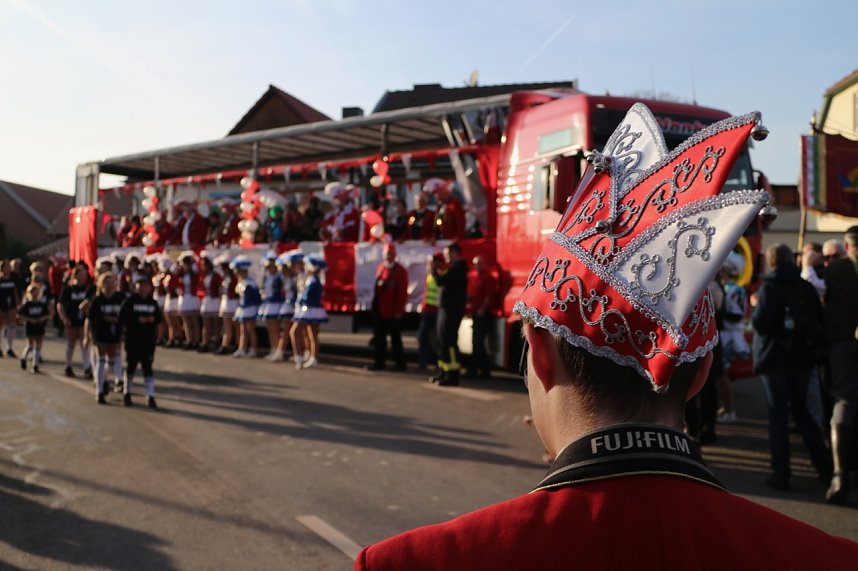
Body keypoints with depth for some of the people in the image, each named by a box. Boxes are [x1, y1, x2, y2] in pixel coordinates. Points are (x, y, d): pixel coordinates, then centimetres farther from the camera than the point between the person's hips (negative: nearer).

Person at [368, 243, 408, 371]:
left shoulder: (400, 270, -9)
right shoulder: (380, 268, 9)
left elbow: (403, 292, -12)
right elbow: (377, 289, 14)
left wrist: (399, 311, -14)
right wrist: (374, 306, 11)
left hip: (393, 312, -6)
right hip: (379, 311, 6)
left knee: (395, 338, 3)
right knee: (379, 338, 10)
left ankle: (399, 363, 12)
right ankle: (379, 362, 19)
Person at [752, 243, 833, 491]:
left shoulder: (770, 287, -13)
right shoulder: (807, 287, 3)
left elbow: (761, 324, -20)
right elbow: (819, 322, 6)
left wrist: (755, 307, -2)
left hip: (775, 359, -5)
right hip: (802, 358, 5)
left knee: (778, 415, 2)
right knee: (801, 411, 17)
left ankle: (781, 474, 4)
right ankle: (826, 469, 16)